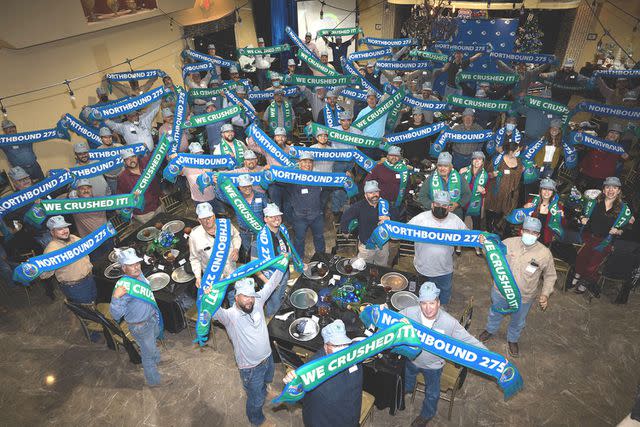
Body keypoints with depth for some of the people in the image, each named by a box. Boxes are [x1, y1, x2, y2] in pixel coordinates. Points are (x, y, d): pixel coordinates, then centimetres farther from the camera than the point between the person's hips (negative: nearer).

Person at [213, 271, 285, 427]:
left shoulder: (257, 301, -17)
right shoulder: (230, 316, -31)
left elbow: (273, 282, -15)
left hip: (267, 356, 5)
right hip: (250, 367, -5)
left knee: (267, 379, 37)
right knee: (256, 399, 19)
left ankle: (265, 391, 70)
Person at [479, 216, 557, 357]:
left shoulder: (545, 253, -20)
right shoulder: (509, 243, -18)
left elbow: (550, 275, -4)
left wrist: (545, 293, -14)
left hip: (523, 298, -1)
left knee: (518, 322, 25)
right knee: (495, 313, 28)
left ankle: (512, 339, 56)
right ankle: (490, 330, 59)